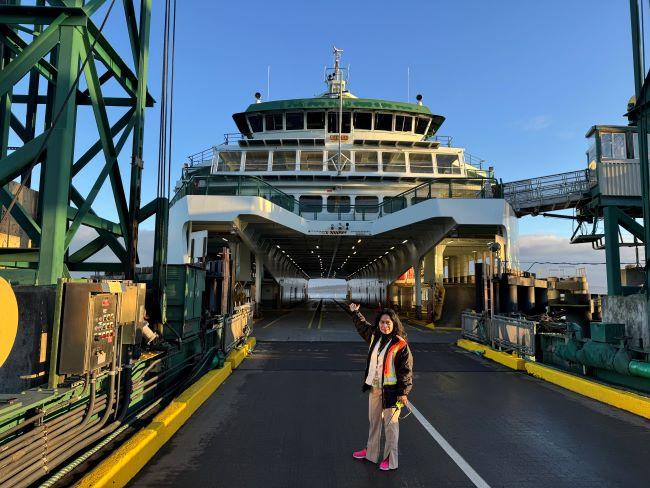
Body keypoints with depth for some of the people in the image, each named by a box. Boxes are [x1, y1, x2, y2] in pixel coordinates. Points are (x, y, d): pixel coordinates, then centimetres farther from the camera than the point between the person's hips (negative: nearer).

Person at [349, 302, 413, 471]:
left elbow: (406, 370, -14)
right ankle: (371, 451, 39)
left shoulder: (400, 345, -16)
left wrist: (403, 392, -15)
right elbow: (363, 325, 23)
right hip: (374, 387, 7)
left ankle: (390, 458, 23)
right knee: (373, 421, 21)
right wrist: (355, 312, 33)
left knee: (390, 423, 6)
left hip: (391, 390, -6)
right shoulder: (374, 336, 1)